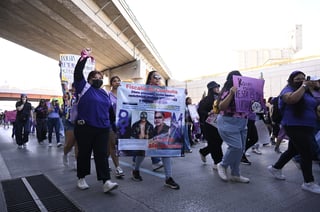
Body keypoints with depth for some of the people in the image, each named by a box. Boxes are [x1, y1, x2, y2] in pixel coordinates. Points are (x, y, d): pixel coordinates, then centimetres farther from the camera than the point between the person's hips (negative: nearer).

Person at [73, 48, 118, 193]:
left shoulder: (105, 93, 14)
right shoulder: (84, 88, 2)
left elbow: (110, 111, 19)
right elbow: (78, 73, -11)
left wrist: (114, 126, 21)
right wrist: (84, 57, -13)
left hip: (103, 129, 4)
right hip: (85, 128, -3)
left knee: (102, 154, 1)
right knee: (84, 153, 9)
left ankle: (106, 182, 0)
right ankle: (81, 178, 27)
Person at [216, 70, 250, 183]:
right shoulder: (227, 91, -9)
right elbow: (221, 107, -20)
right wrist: (231, 94, -27)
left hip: (242, 123, 8)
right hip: (228, 123, -7)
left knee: (241, 149, 8)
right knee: (236, 147, -14)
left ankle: (235, 175, 20)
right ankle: (222, 165, 12)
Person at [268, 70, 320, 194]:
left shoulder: (307, 92, 16)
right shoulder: (288, 90, -9)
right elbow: (292, 99, -32)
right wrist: (303, 86, -21)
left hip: (307, 127, 9)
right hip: (295, 127, -9)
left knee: (293, 151, 17)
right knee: (307, 153, -6)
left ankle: (275, 168, 34)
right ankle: (308, 183, 9)